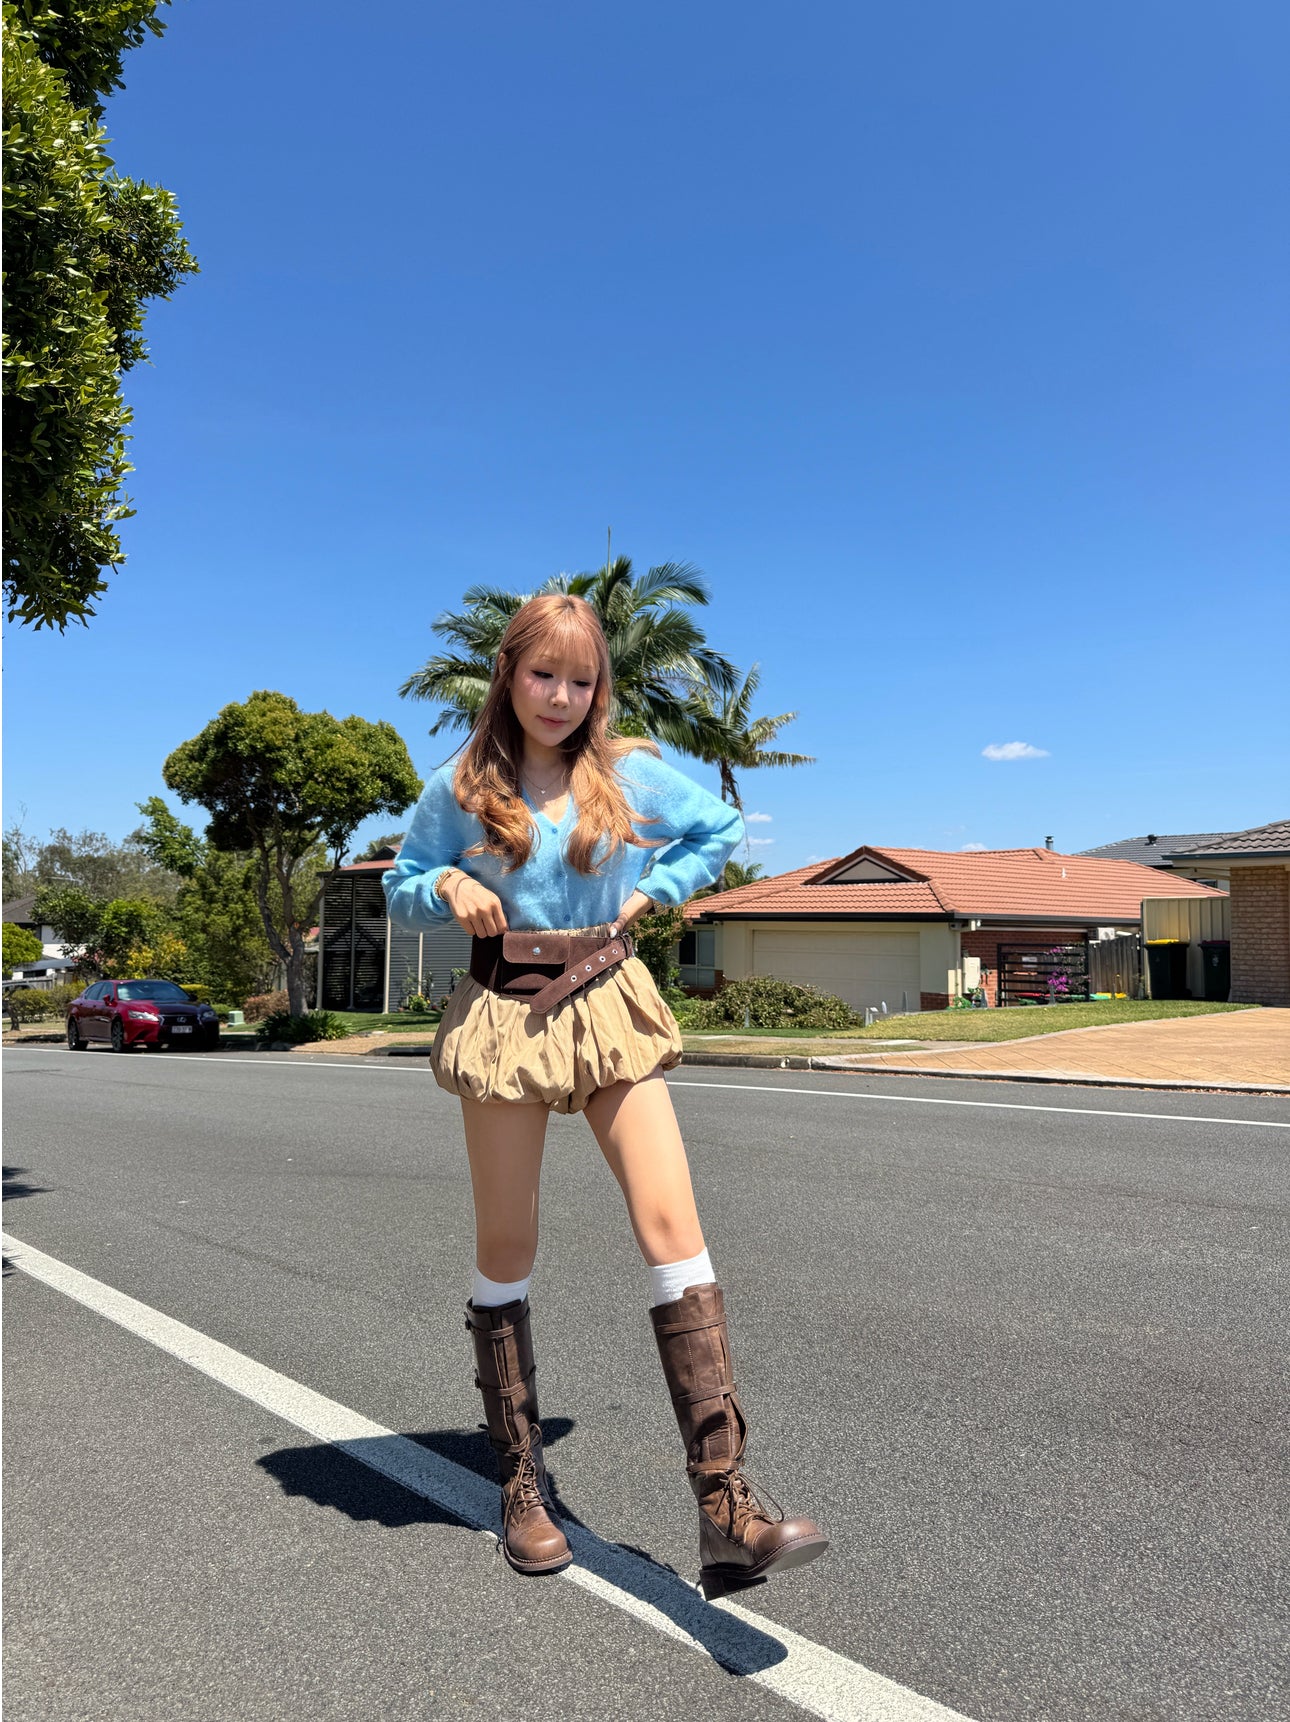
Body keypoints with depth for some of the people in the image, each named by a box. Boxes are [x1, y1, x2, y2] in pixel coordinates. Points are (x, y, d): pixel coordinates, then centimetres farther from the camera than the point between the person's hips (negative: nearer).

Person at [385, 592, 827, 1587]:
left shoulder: (630, 774, 3)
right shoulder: (461, 790, 3)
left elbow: (720, 828, 18)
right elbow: (401, 888, 14)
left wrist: (653, 890, 3)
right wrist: (448, 885, -8)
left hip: (610, 1004, 0)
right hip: (505, 1012, 0)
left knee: (671, 1222, -14)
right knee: (506, 1249, 7)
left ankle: (726, 1510, -12)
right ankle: (523, 1485, 25)